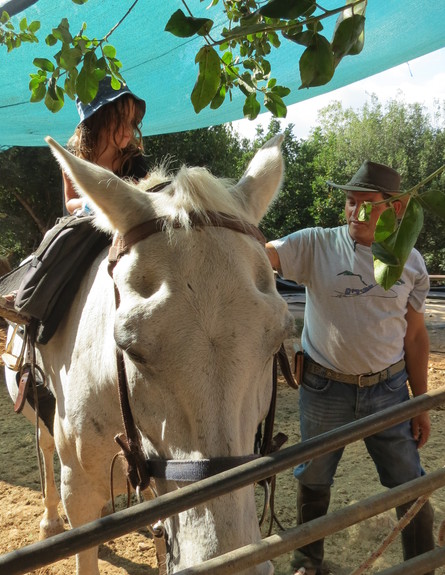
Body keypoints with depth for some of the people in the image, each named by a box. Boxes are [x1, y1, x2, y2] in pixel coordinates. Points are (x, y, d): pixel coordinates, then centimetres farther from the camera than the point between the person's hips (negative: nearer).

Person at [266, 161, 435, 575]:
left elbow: (415, 335, 3)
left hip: (389, 388, 1)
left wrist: (421, 403, 5)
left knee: (410, 485, 12)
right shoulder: (314, 246, -10)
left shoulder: (411, 261, -3)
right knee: (314, 479, 17)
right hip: (324, 388, -1)